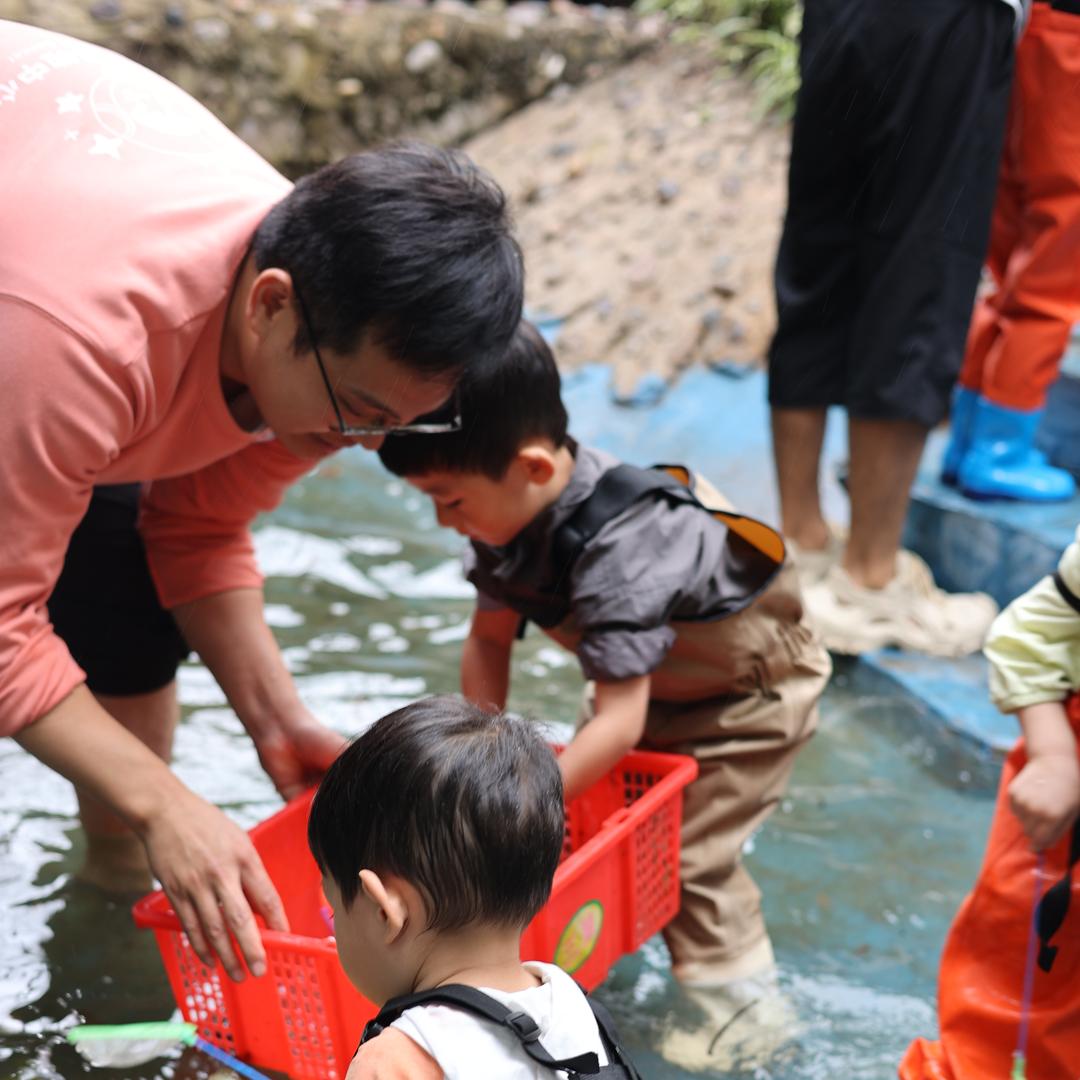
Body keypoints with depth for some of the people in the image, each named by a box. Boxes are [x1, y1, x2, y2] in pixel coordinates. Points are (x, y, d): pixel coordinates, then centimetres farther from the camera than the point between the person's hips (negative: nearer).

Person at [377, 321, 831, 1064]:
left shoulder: (618, 550, -42)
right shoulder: (513, 508, -17)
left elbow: (618, 724, -40)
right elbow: (489, 640, -6)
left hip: (754, 687, -8)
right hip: (656, 678, 8)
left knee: (689, 849, -8)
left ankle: (733, 999, 11)